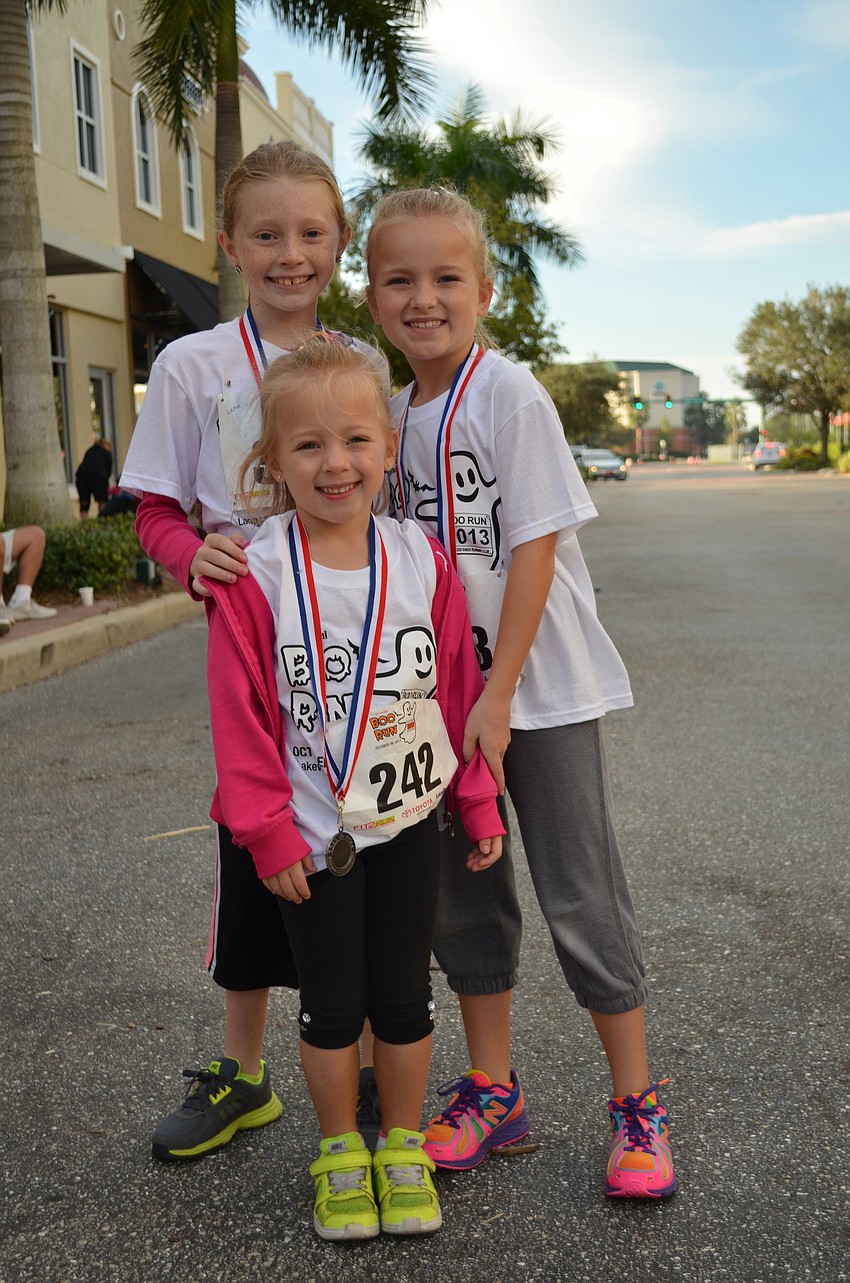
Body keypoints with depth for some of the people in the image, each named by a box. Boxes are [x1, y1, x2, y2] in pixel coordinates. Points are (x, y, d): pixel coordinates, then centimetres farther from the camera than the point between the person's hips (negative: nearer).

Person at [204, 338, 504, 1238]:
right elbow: (241, 714, -10)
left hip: (407, 820, 2)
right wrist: (267, 832, -10)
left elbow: (460, 688, 1)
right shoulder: (255, 575, -13)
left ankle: (403, 1147, 34)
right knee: (331, 1004, 12)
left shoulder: (420, 563, -5)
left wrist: (480, 806, 4)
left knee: (403, 997, 13)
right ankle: (340, 1154, 33)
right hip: (312, 829, -2)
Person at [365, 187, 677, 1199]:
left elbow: (534, 550, -16)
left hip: (542, 682, -6)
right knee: (461, 894, 12)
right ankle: (491, 1091, 29)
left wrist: (497, 694, -18)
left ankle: (636, 1105, 18)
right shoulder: (394, 414, 6)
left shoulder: (511, 395, -12)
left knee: (581, 899, 0)